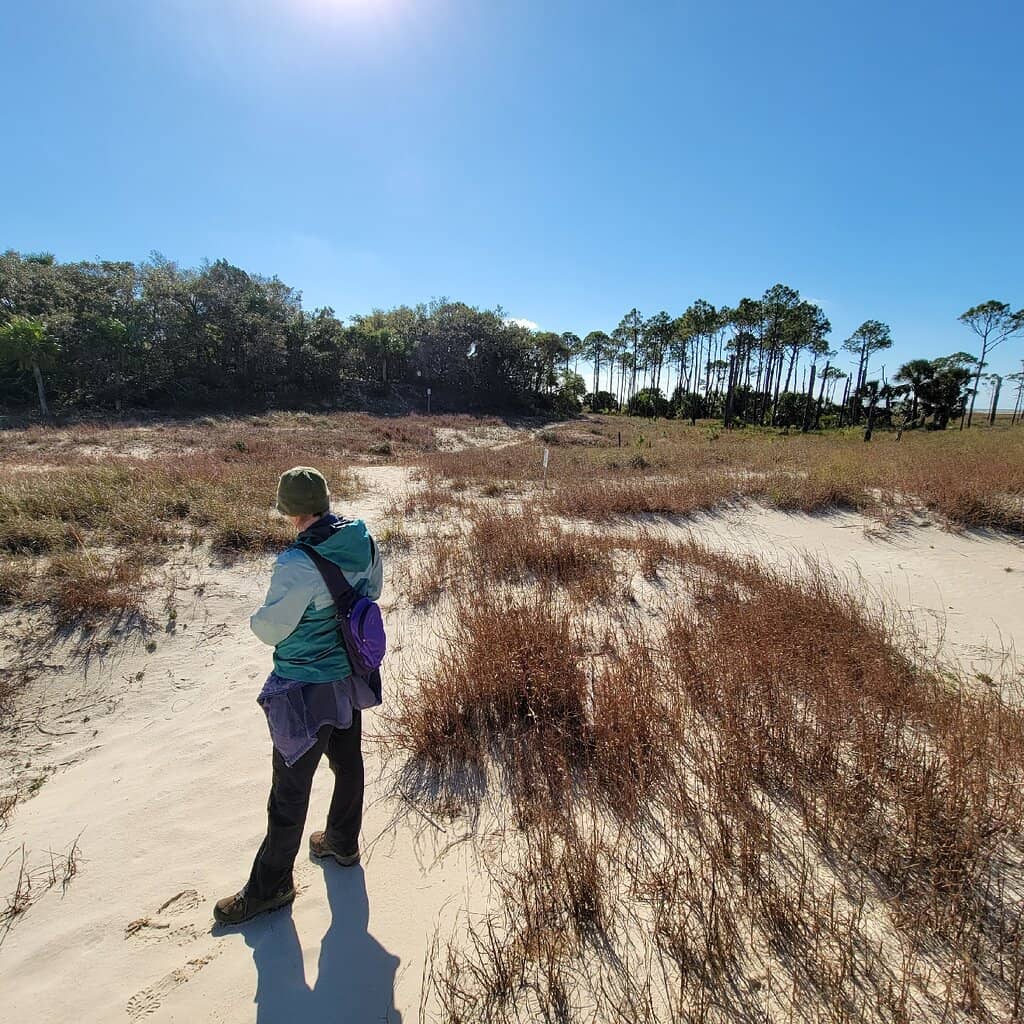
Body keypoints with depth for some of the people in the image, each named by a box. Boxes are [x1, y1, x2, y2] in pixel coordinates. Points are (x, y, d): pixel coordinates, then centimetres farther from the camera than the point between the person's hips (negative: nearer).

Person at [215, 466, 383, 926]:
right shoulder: (363, 539, -10)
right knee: (348, 763, 26)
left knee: (290, 792, 13)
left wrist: (257, 618, 2)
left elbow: (270, 629, -19)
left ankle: (269, 885, 35)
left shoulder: (297, 564, -31)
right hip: (351, 675, 7)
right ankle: (342, 843, 50)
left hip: (307, 689, -7)